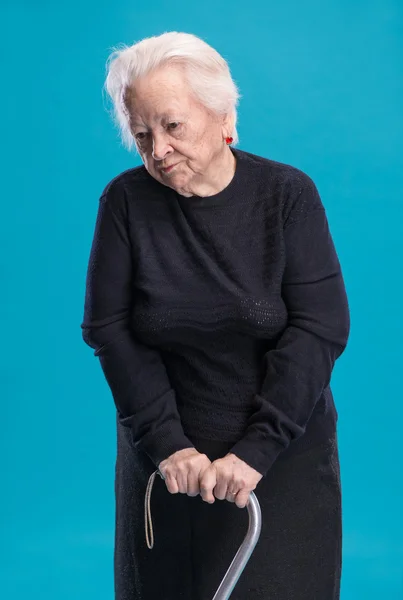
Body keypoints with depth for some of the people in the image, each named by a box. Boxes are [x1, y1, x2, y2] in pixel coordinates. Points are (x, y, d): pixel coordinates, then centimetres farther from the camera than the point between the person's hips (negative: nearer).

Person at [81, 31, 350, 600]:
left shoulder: (288, 194, -9)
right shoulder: (126, 200, -6)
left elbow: (320, 328, -14)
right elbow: (108, 329, -7)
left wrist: (256, 450, -20)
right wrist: (166, 443, -15)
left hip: (283, 458, -1)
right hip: (166, 463, 1)